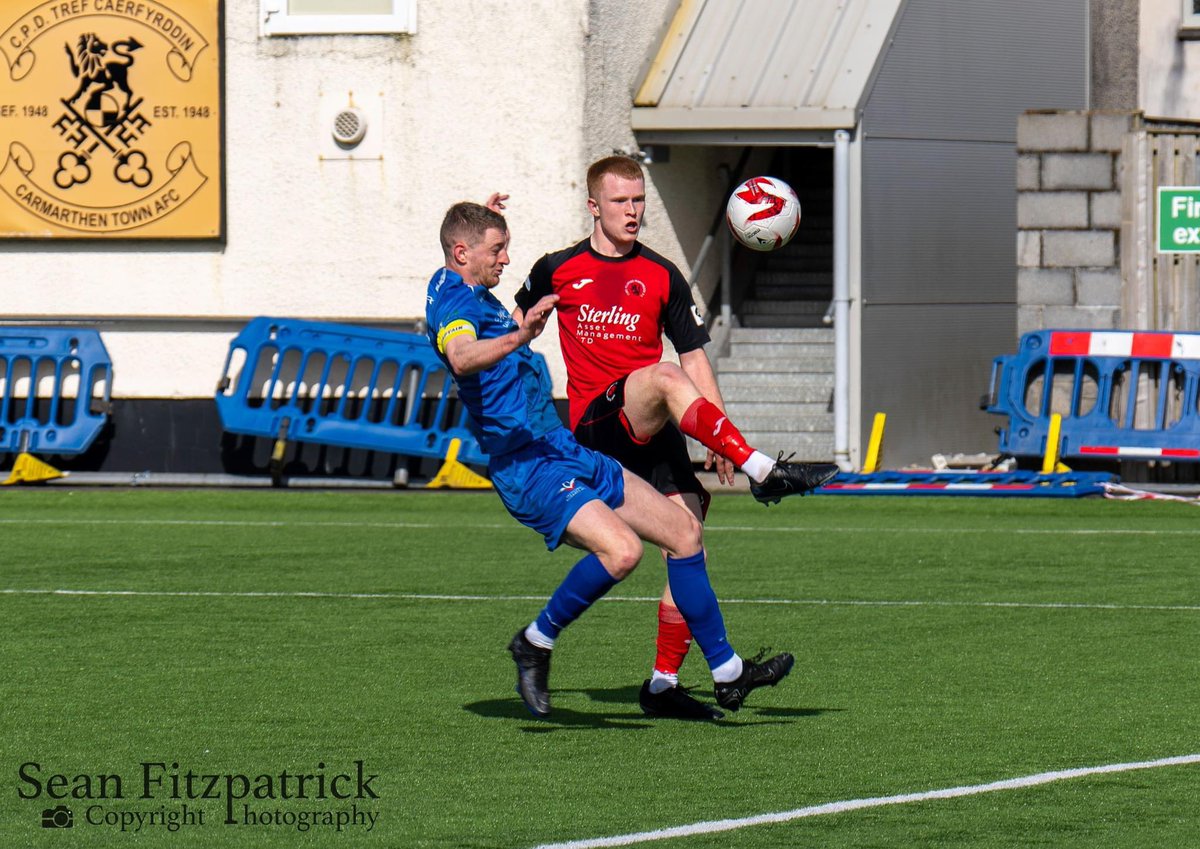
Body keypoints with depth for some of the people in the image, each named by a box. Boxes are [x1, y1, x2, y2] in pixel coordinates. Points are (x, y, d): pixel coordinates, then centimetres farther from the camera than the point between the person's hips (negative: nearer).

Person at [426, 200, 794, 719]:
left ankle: (726, 671, 18)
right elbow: (461, 358, -40)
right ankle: (536, 642, -10)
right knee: (621, 549, -32)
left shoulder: (471, 295, 17)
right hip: (525, 467, -11)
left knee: (683, 530, 10)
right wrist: (518, 338, -56)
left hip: (564, 450, 11)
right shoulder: (452, 304, -15)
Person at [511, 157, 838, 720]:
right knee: (662, 377, -34)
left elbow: (693, 356, 14)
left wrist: (718, 433, 3)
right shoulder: (558, 270, 9)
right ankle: (765, 473, -40)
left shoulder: (661, 277, 13)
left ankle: (663, 684, -3)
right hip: (596, 428, -3)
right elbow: (513, 325, 25)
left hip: (654, 433, 3)